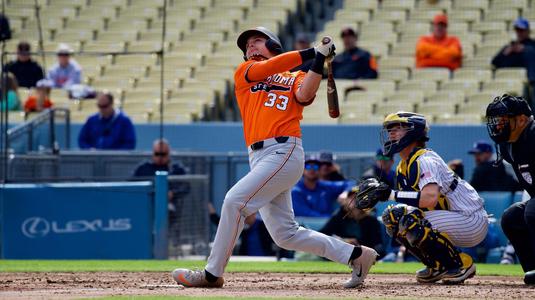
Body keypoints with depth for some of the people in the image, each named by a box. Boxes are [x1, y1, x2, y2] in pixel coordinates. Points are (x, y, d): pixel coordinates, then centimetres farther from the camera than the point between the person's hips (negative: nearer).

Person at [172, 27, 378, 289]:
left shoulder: (296, 78, 13)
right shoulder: (244, 72, 21)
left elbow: (304, 95, -9)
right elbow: (264, 69, 1)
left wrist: (319, 60, -15)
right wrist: (311, 52, -3)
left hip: (285, 152, -6)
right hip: (258, 157, 6)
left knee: (235, 200, -19)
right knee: (285, 235, 4)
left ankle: (212, 273, -12)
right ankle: (356, 255, 12)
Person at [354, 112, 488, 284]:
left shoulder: (425, 160, -19)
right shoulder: (403, 167, 12)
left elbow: (430, 198, -36)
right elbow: (407, 204, 10)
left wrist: (390, 193, -31)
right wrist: (378, 194, -8)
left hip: (472, 222, -10)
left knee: (411, 221, -28)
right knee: (393, 217, 3)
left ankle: (461, 263, -12)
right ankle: (439, 265, 9)